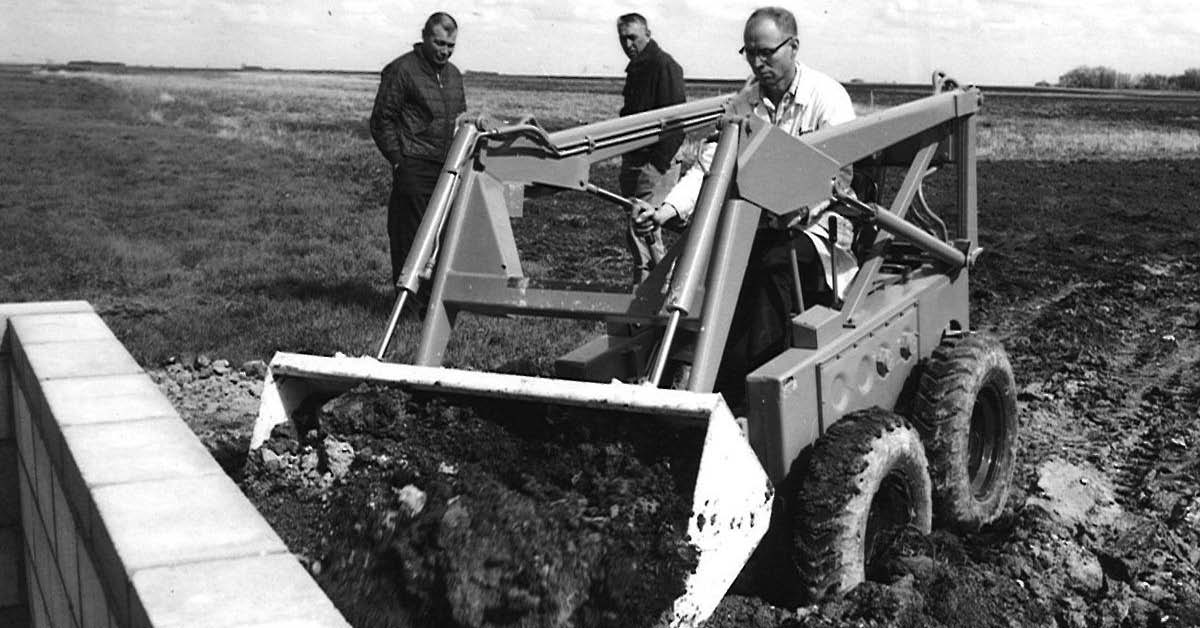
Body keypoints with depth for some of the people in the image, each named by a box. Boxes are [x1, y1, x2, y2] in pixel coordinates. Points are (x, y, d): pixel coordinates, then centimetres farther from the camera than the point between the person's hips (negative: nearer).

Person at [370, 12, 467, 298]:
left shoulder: (454, 75, 17)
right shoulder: (401, 70, -5)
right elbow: (381, 121, -6)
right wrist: (398, 160, -11)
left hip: (448, 169, 7)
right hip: (414, 169, -7)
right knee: (409, 237, -4)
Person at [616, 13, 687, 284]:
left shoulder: (664, 66, -11)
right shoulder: (635, 68, 17)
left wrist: (659, 161, -22)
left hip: (657, 163, -10)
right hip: (633, 162, 10)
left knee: (640, 229, -11)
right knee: (644, 230, 15)